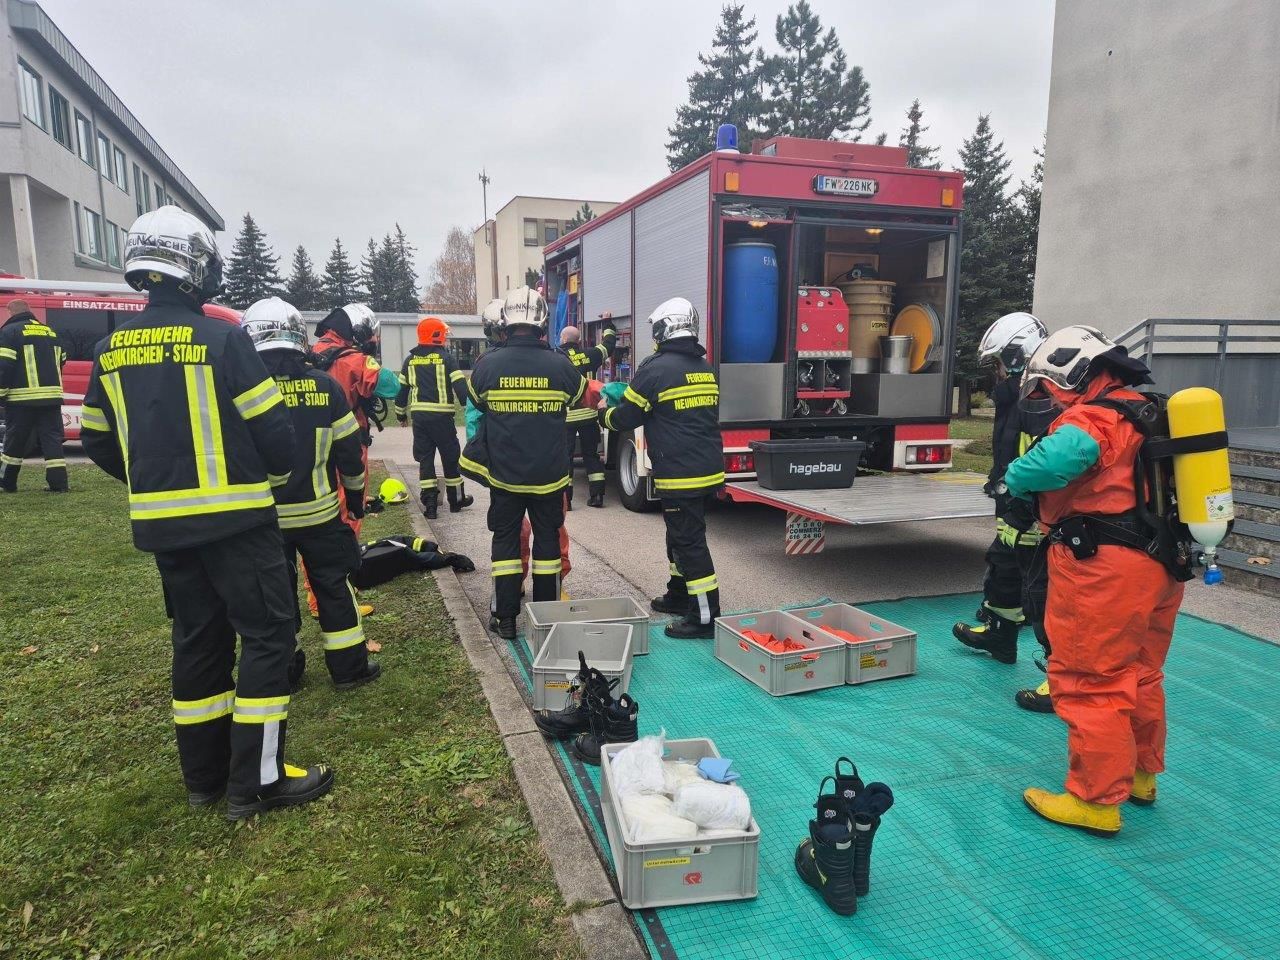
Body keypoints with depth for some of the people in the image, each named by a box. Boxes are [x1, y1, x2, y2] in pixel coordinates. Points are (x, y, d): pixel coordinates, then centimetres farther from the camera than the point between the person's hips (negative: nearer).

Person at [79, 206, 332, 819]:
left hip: (160, 523, 7)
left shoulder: (111, 351, 7)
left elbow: (99, 442, 14)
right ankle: (256, 781, 3)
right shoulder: (221, 339, -13)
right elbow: (272, 425, -13)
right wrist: (276, 478, 6)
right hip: (233, 518, -6)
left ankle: (204, 776, 25)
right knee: (266, 635, 1)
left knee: (198, 638, 16)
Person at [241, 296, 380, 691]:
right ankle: (350, 668, 19)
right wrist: (355, 492, 13)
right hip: (319, 511, 1)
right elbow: (348, 449, -1)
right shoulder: (323, 384, -5)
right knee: (334, 586, 12)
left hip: (264, 517, 0)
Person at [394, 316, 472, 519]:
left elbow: (401, 389, 13)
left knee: (425, 458, 9)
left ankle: (429, 504, 6)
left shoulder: (410, 360, 9)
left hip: (419, 416, 4)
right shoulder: (446, 358, -5)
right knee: (451, 458, 10)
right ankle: (456, 500, 20)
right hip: (441, 416, -4)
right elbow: (460, 387, -11)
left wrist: (401, 413, 24)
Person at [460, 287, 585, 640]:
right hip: (549, 475, 0)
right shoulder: (560, 365, -11)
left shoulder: (487, 365, -11)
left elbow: (474, 403, 8)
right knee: (547, 538, 14)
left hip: (503, 474, 0)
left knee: (505, 539, 12)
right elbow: (581, 395, 10)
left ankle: (506, 618, 14)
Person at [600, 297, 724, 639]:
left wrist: (605, 413, 17)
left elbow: (626, 418, -6)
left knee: (689, 542, -3)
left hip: (680, 475, -8)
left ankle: (706, 617, 1)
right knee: (680, 534, 22)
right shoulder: (705, 367, 12)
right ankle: (679, 596, 35)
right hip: (709, 469, 8)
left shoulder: (656, 368, -13)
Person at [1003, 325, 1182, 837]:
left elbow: (1057, 457, -37)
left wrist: (1015, 481, -18)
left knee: (1091, 683, 0)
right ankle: (1139, 774, 38)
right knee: (1138, 675, 22)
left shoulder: (1095, 417, -16)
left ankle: (1096, 800, 9)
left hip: (1105, 569, -10)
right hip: (1160, 565, 10)